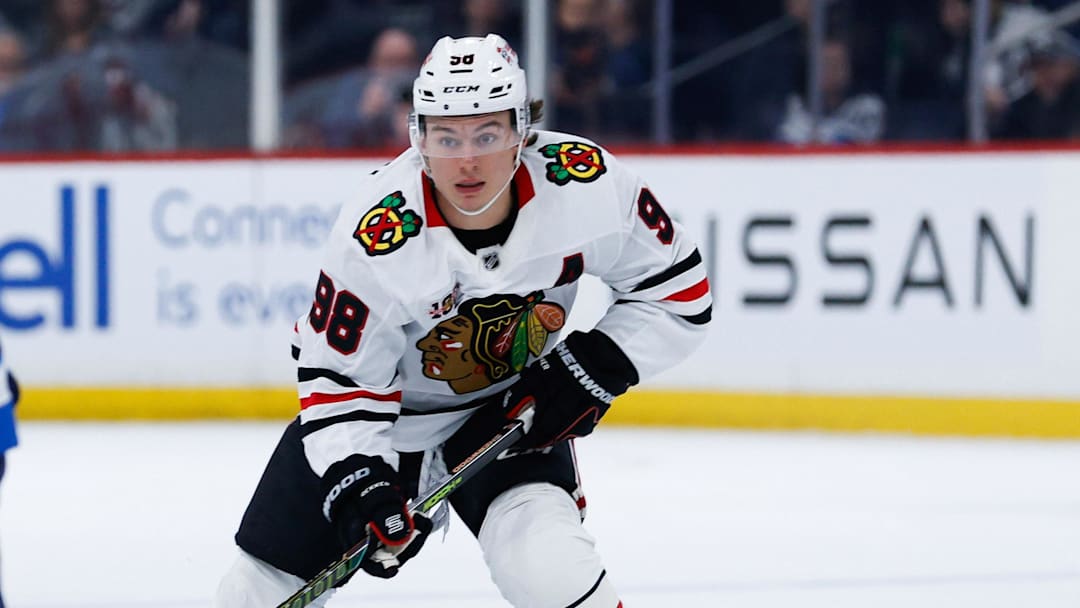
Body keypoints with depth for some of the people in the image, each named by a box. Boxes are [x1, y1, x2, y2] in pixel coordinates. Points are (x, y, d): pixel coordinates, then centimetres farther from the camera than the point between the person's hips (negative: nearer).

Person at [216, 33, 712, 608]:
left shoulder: (586, 183, -25)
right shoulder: (375, 239, -31)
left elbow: (677, 288, -10)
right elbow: (339, 379, -21)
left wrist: (597, 365, -21)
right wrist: (358, 487, -33)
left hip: (512, 404, 0)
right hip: (390, 409, 0)